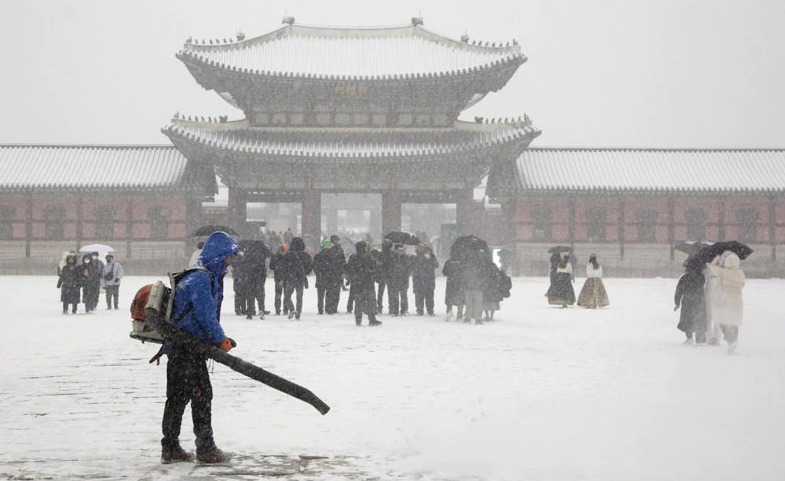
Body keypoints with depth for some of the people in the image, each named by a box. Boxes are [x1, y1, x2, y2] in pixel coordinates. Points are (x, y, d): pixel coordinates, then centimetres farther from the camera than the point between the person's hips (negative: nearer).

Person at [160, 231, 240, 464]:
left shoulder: (209, 277, 17)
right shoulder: (201, 279, -17)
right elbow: (206, 316, -20)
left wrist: (220, 338, 10)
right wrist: (221, 340, -9)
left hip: (178, 348, 10)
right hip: (188, 349, -10)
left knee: (178, 397, 13)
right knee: (201, 394, -4)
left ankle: (170, 448, 18)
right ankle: (205, 449, 3)